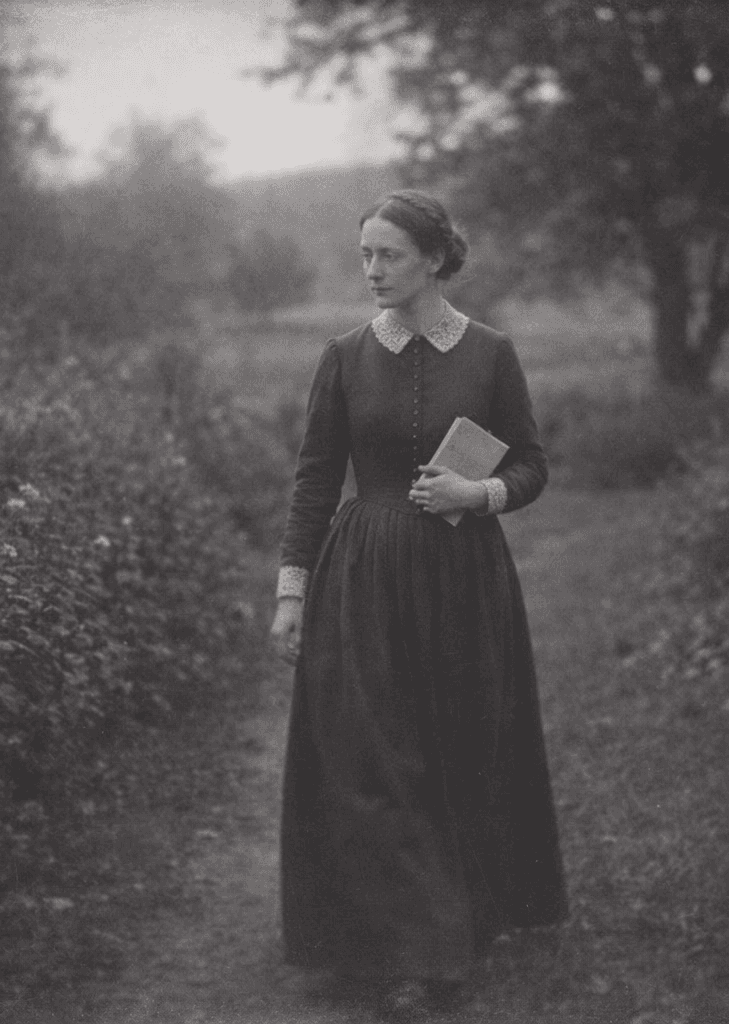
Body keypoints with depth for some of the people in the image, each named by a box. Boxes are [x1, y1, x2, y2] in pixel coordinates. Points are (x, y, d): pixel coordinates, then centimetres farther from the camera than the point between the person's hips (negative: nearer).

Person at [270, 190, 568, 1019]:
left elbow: (531, 466, 4)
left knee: (468, 757, 6)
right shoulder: (345, 358, 2)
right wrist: (291, 587, 0)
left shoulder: (489, 354, -1)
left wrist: (475, 494, -16)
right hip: (364, 581, 1)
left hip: (465, 580, 0)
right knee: (371, 765, -3)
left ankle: (466, 929, 26)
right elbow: (315, 477, 4)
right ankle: (405, 958, 4)